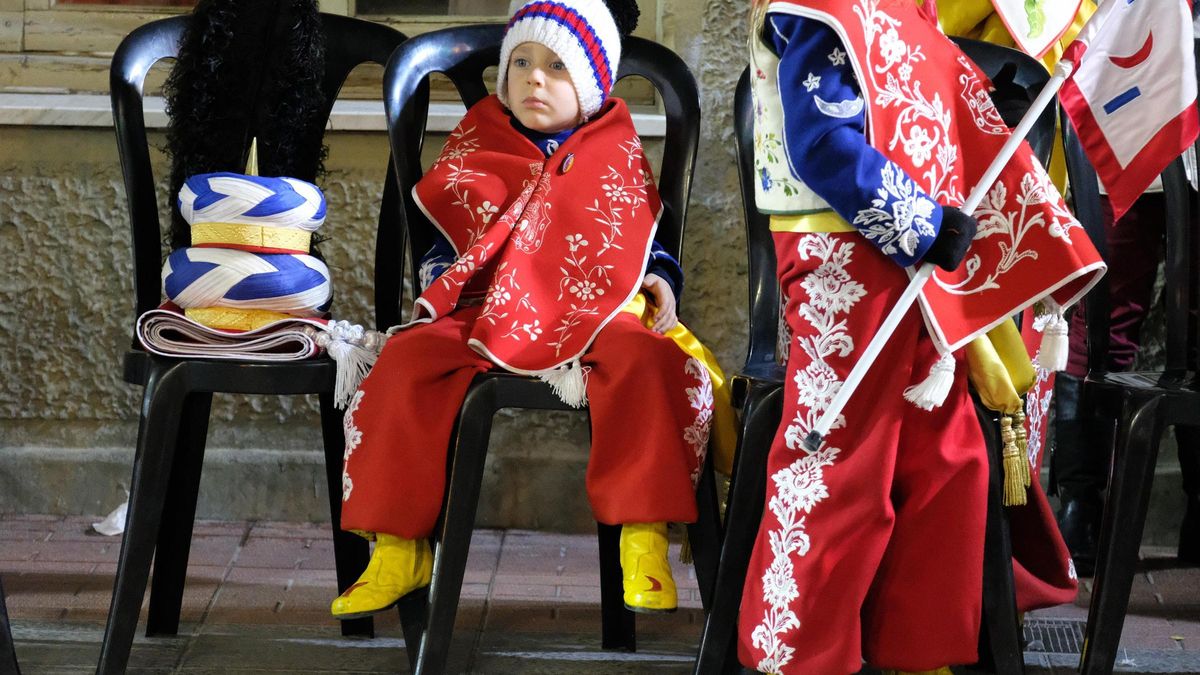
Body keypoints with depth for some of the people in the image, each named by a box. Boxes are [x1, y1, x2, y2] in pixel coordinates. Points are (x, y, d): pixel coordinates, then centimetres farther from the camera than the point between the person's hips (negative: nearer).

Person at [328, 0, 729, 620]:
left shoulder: (617, 157, 13)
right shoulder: (477, 150, 15)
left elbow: (642, 238, 19)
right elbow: (448, 239, 19)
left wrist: (658, 278, -1)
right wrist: (438, 284, 0)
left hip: (594, 307, -1)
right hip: (485, 308, 1)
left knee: (644, 360, -34)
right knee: (404, 365, -25)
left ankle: (644, 537, -27)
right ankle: (398, 549, -16)